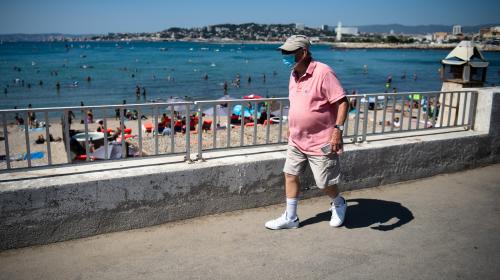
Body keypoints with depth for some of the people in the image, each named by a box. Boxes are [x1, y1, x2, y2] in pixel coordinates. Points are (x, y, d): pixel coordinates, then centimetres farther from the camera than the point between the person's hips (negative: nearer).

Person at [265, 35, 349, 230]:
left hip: (321, 142, -7)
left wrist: (338, 129, -28)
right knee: (290, 175, 9)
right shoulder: (294, 74, 7)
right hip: (297, 140, 8)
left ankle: (339, 205, 38)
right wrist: (291, 126, 22)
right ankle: (290, 218, 22)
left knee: (325, 183, 5)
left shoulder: (323, 73, -19)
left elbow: (342, 102, -20)